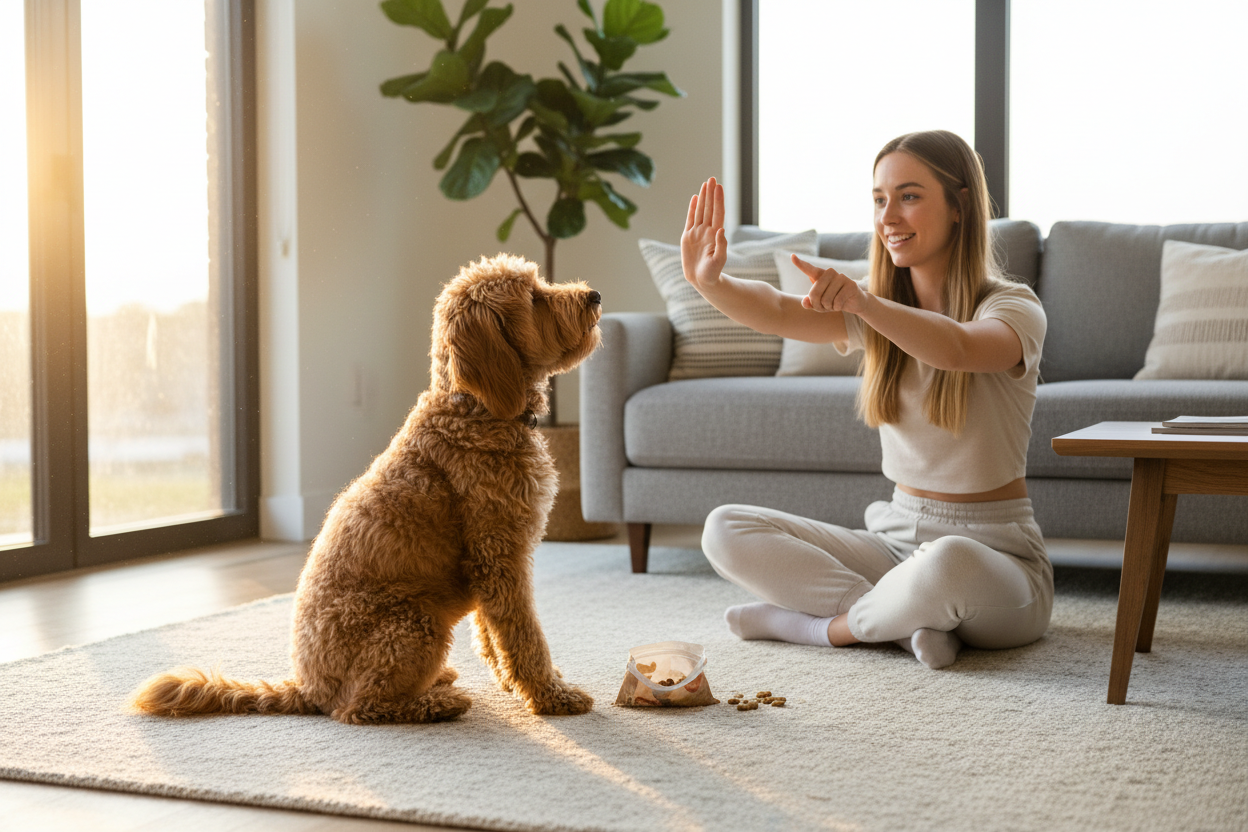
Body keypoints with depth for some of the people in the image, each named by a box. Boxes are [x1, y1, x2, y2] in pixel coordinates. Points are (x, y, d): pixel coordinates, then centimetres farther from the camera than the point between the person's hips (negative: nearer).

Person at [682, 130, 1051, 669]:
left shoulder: (1014, 308, -9)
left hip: (995, 553, -5)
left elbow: (958, 348, -34)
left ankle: (828, 624, -13)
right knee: (726, 530, -9)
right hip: (896, 539, 6)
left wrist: (863, 302, -50)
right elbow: (780, 313, -13)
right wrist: (709, 282, -33)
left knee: (948, 564, -42)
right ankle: (909, 620, -16)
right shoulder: (876, 309, 7)